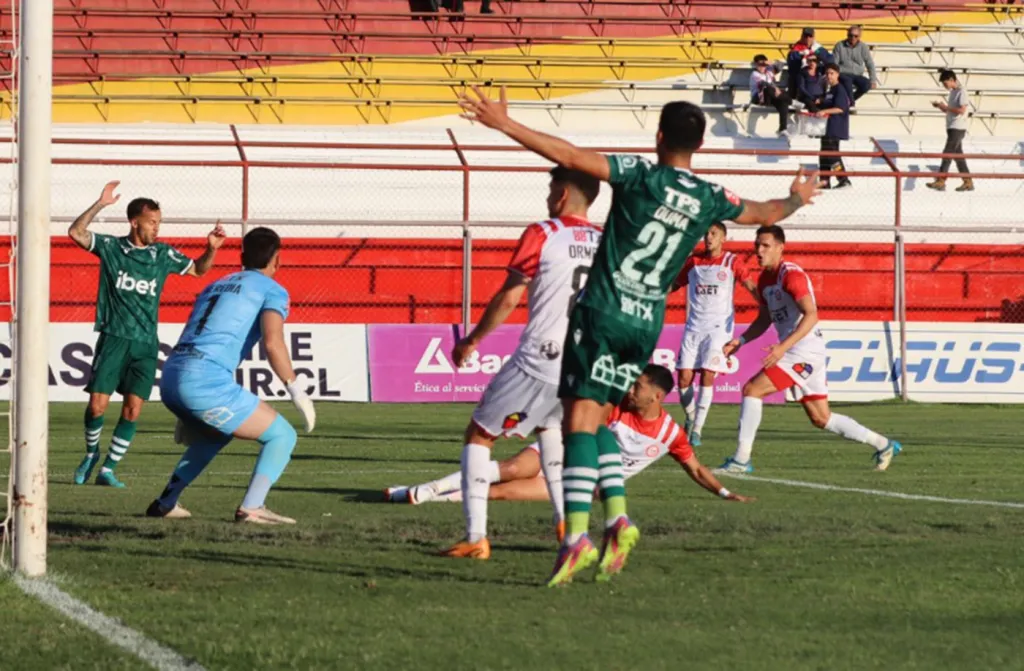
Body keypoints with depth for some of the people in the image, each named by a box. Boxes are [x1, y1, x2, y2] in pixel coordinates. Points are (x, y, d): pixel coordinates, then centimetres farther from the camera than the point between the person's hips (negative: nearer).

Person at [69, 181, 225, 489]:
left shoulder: (163, 254, 7)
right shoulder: (111, 247, 0)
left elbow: (198, 269, 20)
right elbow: (76, 233, -12)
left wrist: (211, 249, 1)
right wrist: (100, 204, -21)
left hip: (146, 344, 2)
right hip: (113, 339, -2)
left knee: (132, 411, -5)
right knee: (97, 405, -7)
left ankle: (108, 469, 6)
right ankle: (91, 453, 20)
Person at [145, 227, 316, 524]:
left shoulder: (215, 286, 29)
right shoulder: (272, 290, 7)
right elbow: (273, 343, -11)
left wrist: (187, 415, 41)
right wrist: (297, 391, -4)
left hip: (169, 378, 8)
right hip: (205, 383, -8)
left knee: (215, 435, 35)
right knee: (282, 436, 3)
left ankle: (165, 503, 31)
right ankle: (251, 508, -14)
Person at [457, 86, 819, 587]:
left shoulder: (640, 176, -7)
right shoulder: (710, 199, 7)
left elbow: (570, 156, -16)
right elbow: (766, 214, 27)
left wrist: (504, 124, -12)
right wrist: (797, 200, 50)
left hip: (601, 315, -5)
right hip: (647, 325, 5)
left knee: (581, 421, -9)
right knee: (598, 419, 19)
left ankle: (577, 536, -21)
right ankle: (617, 517, 2)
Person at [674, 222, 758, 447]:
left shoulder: (732, 262, 1)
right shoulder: (693, 262, 10)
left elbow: (751, 288, -5)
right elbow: (674, 284, 21)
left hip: (719, 326, -3)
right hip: (694, 326, 3)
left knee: (707, 375, -14)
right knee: (684, 376, -5)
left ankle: (697, 429, -8)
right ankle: (690, 418, 19)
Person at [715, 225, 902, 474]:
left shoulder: (791, 274, -15)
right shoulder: (764, 278, 14)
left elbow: (811, 315, -25)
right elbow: (764, 320, 24)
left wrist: (783, 346, -33)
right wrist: (741, 341, 8)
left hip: (806, 350, -10)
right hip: (793, 352, 10)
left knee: (752, 389, -16)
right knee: (821, 418, 13)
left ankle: (741, 460, -14)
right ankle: (883, 445, 23)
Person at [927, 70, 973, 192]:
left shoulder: (961, 92, -11)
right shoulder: (953, 92, 17)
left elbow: (962, 110, -20)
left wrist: (945, 107, -17)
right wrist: (941, 106, 5)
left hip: (958, 128, -10)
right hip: (951, 127, 10)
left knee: (947, 153, -12)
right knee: (958, 155, 9)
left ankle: (940, 181, -15)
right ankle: (968, 182, 12)